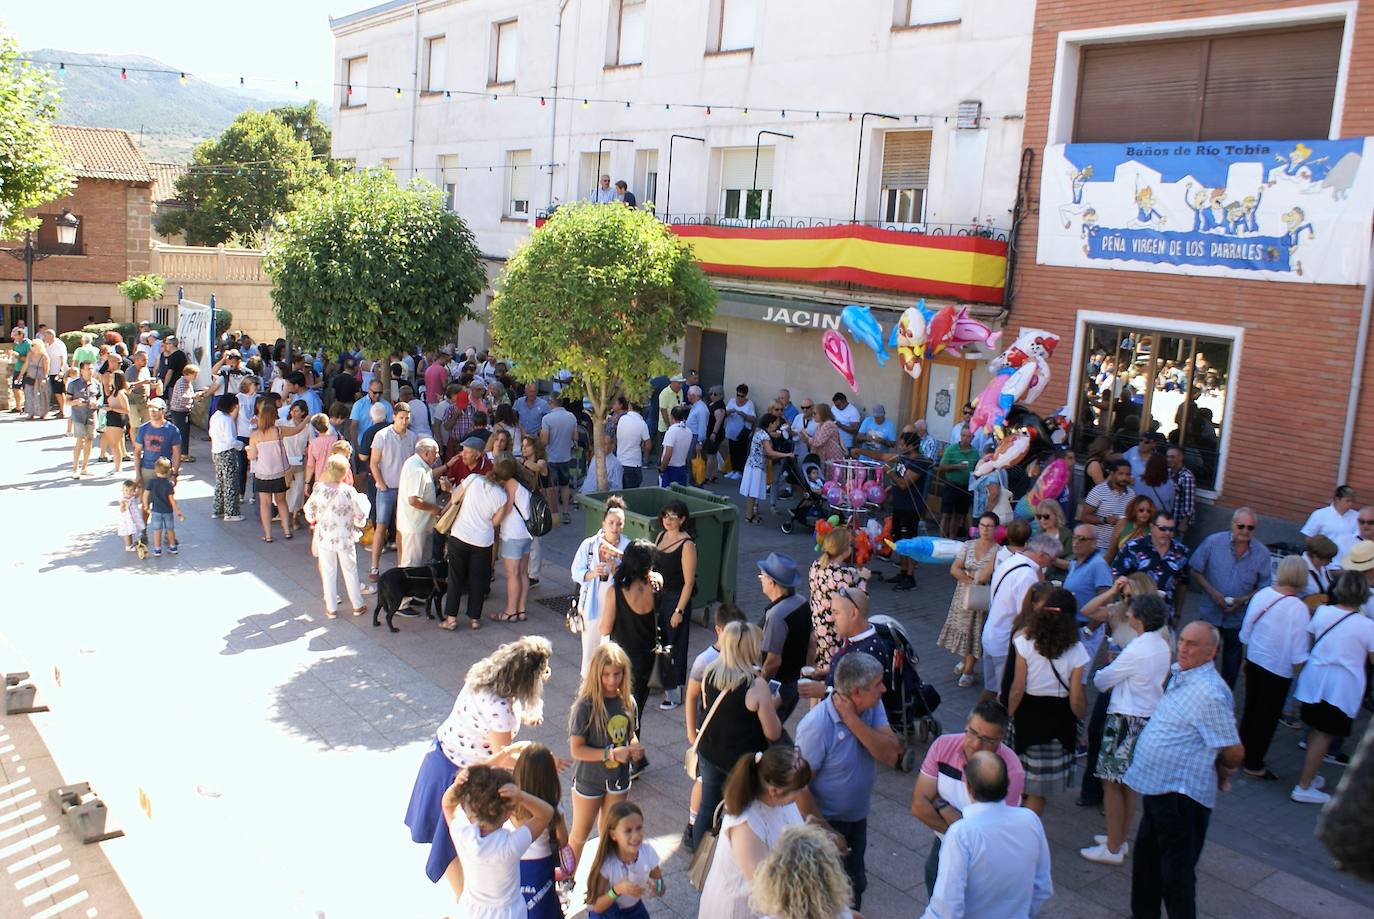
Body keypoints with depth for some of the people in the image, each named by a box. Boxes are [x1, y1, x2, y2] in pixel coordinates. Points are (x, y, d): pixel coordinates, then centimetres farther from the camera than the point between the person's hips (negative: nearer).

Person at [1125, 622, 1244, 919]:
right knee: (1146, 861, 23)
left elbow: (1233, 752, -21)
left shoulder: (1209, 692, -24)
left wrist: (1221, 776, -1)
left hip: (1181, 795, -9)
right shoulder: (1178, 674, 5)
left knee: (1176, 874, 6)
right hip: (1156, 785, 10)